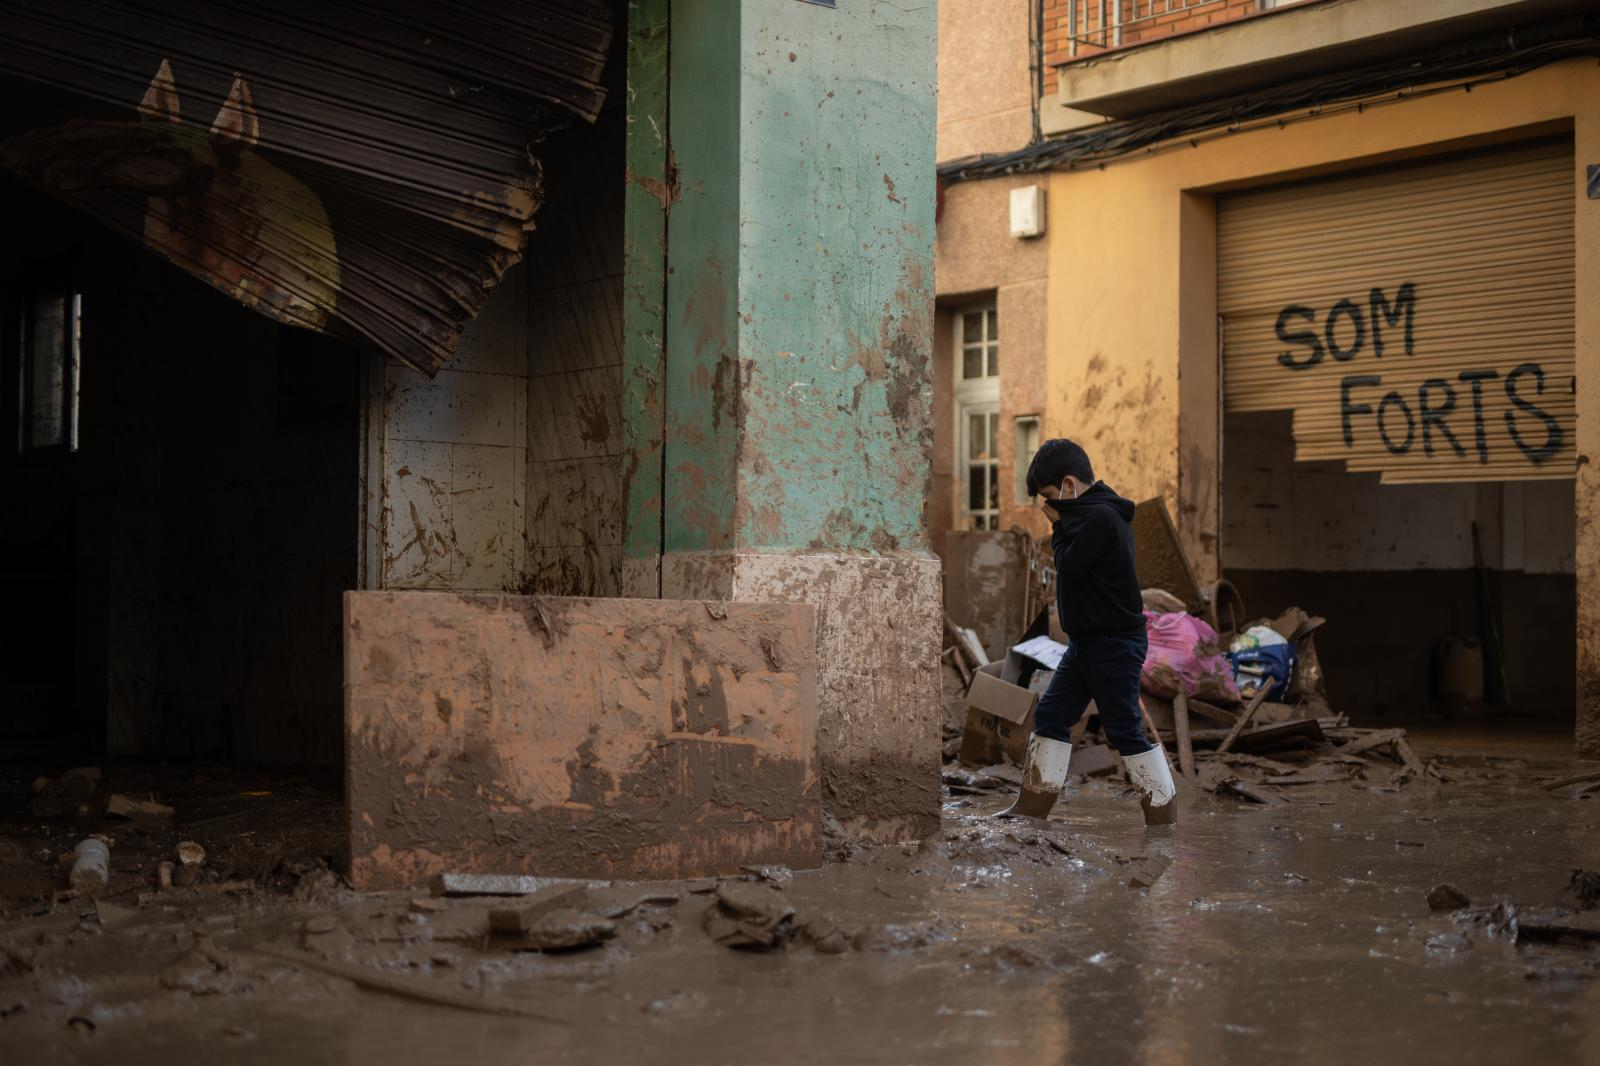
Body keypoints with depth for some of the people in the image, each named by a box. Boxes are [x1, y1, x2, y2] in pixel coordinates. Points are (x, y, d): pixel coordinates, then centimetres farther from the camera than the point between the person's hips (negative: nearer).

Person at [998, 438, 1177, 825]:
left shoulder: (1100, 516, -20)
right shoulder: (1096, 512, 12)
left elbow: (1069, 567, -19)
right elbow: (1073, 565, 16)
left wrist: (1058, 524, -8)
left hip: (1115, 644, -10)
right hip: (1088, 641, 10)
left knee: (1126, 730, -4)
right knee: (1050, 716, 12)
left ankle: (1164, 818, 4)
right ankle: (1032, 807, 18)